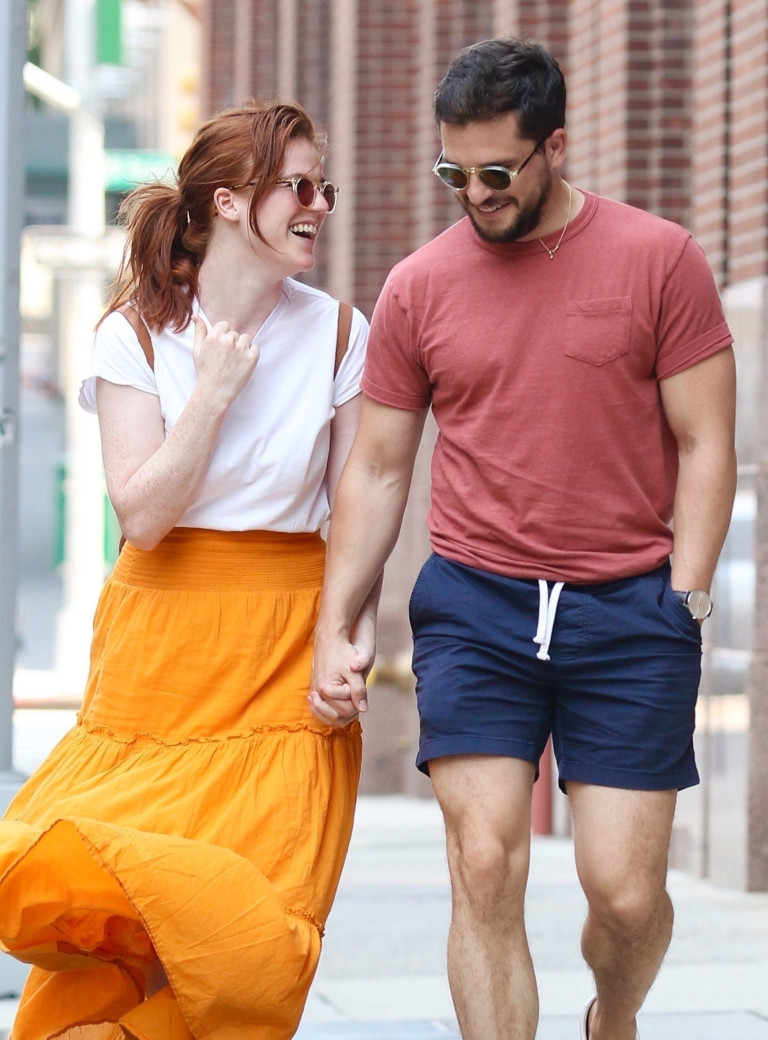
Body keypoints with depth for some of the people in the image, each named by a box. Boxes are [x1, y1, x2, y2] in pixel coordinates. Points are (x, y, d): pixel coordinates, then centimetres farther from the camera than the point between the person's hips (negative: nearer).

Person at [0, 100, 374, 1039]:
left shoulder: (338, 334, 3)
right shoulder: (136, 335, -1)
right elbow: (142, 513, -9)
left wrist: (358, 627, -7)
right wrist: (213, 390, -13)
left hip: (286, 649, 1)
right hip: (164, 641, -1)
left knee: (250, 919, -5)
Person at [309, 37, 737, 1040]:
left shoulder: (659, 259, 0)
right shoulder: (417, 287, 6)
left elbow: (705, 446, 2)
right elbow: (376, 471, 11)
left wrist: (685, 598, -6)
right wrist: (334, 630, 5)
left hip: (629, 612, -1)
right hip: (472, 606, 2)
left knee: (626, 892, -1)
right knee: (485, 871, -9)